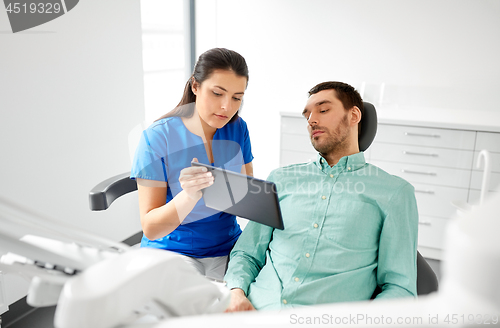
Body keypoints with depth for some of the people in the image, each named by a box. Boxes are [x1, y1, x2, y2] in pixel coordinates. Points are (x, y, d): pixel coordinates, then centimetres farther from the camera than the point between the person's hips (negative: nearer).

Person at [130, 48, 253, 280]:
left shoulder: (237, 129, 1)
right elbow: (150, 228, -14)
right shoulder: (157, 137, -13)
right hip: (171, 250, -3)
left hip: (226, 248, 4)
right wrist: (189, 196, -32)